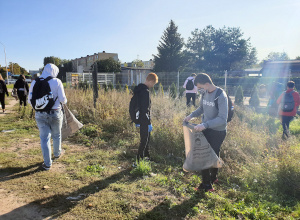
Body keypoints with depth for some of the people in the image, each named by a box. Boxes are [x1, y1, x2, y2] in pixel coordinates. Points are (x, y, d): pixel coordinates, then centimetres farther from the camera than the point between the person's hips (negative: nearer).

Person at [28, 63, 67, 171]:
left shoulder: (34, 82, 1)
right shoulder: (57, 82, -9)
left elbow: (30, 99, 5)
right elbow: (62, 99, -11)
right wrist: (64, 101, 12)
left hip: (40, 114, 2)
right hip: (55, 113, -2)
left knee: (44, 138, 7)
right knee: (56, 135, 20)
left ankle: (47, 164, 10)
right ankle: (57, 153, 42)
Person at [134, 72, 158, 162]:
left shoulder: (139, 89, 10)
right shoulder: (145, 91, -21)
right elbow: (145, 109, -24)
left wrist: (137, 120, 22)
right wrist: (149, 123, -19)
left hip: (141, 120, 10)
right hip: (144, 120, -10)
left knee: (146, 138, 21)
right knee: (144, 140, 1)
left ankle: (146, 156, 36)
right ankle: (139, 159, 8)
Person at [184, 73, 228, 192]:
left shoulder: (221, 96, -22)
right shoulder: (205, 93, 0)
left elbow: (222, 118, -26)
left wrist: (205, 125, -33)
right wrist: (191, 116, 3)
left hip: (217, 131, -6)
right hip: (205, 129, 6)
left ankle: (213, 177, 36)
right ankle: (205, 182, 22)